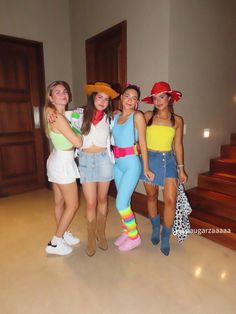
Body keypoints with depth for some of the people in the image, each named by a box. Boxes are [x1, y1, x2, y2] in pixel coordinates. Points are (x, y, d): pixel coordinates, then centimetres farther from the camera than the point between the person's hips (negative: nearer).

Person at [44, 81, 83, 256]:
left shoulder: (54, 114, 8)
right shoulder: (59, 117, -21)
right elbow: (78, 142, -21)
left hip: (57, 161, 9)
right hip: (63, 163, -9)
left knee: (59, 201, 18)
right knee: (72, 204, 2)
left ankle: (63, 234, 35)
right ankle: (55, 243, 14)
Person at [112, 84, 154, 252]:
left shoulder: (138, 116, -9)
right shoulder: (115, 115, 7)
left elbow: (143, 143, -9)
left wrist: (146, 168, -7)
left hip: (131, 164, -5)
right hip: (118, 164, 6)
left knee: (121, 204, -4)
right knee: (124, 201, 16)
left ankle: (134, 237, 18)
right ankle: (126, 232, 36)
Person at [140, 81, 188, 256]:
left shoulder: (177, 120, 3)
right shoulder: (148, 116, 0)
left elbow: (178, 145, 7)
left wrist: (181, 168, 7)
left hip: (168, 160, 0)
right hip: (149, 159, 0)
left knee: (171, 201, -5)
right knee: (152, 196, 13)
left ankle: (166, 237, 17)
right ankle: (155, 229, 38)